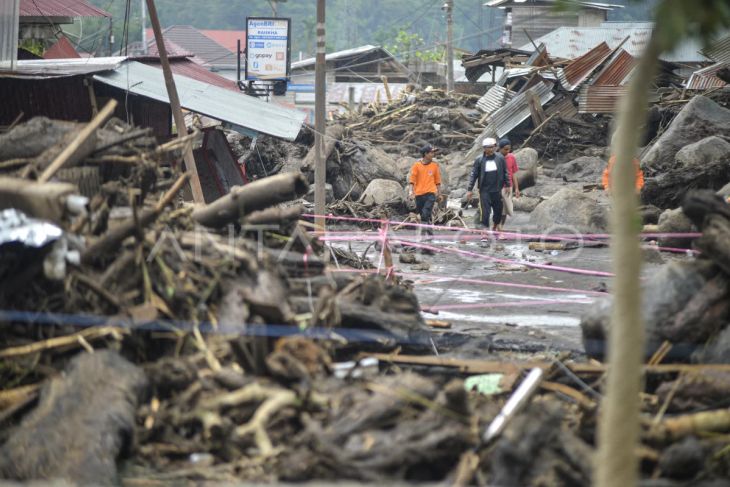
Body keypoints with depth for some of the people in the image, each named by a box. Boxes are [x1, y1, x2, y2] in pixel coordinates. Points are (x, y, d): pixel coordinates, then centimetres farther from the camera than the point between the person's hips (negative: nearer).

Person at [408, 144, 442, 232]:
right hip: (419, 194, 1)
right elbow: (412, 179, 0)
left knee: (425, 214, -16)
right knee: (421, 214, 8)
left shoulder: (434, 165, 5)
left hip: (430, 193, -1)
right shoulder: (417, 164, 1)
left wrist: (439, 192, 15)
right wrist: (411, 190, -12)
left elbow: (437, 180, 13)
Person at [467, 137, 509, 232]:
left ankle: (495, 228, 35)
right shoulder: (479, 159, -4)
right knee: (485, 212, -7)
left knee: (498, 211, 11)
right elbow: (473, 174, -1)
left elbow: (505, 172, 8)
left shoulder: (500, 158, 0)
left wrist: (507, 185, 7)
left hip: (497, 190, 2)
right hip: (484, 190, -2)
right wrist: (469, 189, -4)